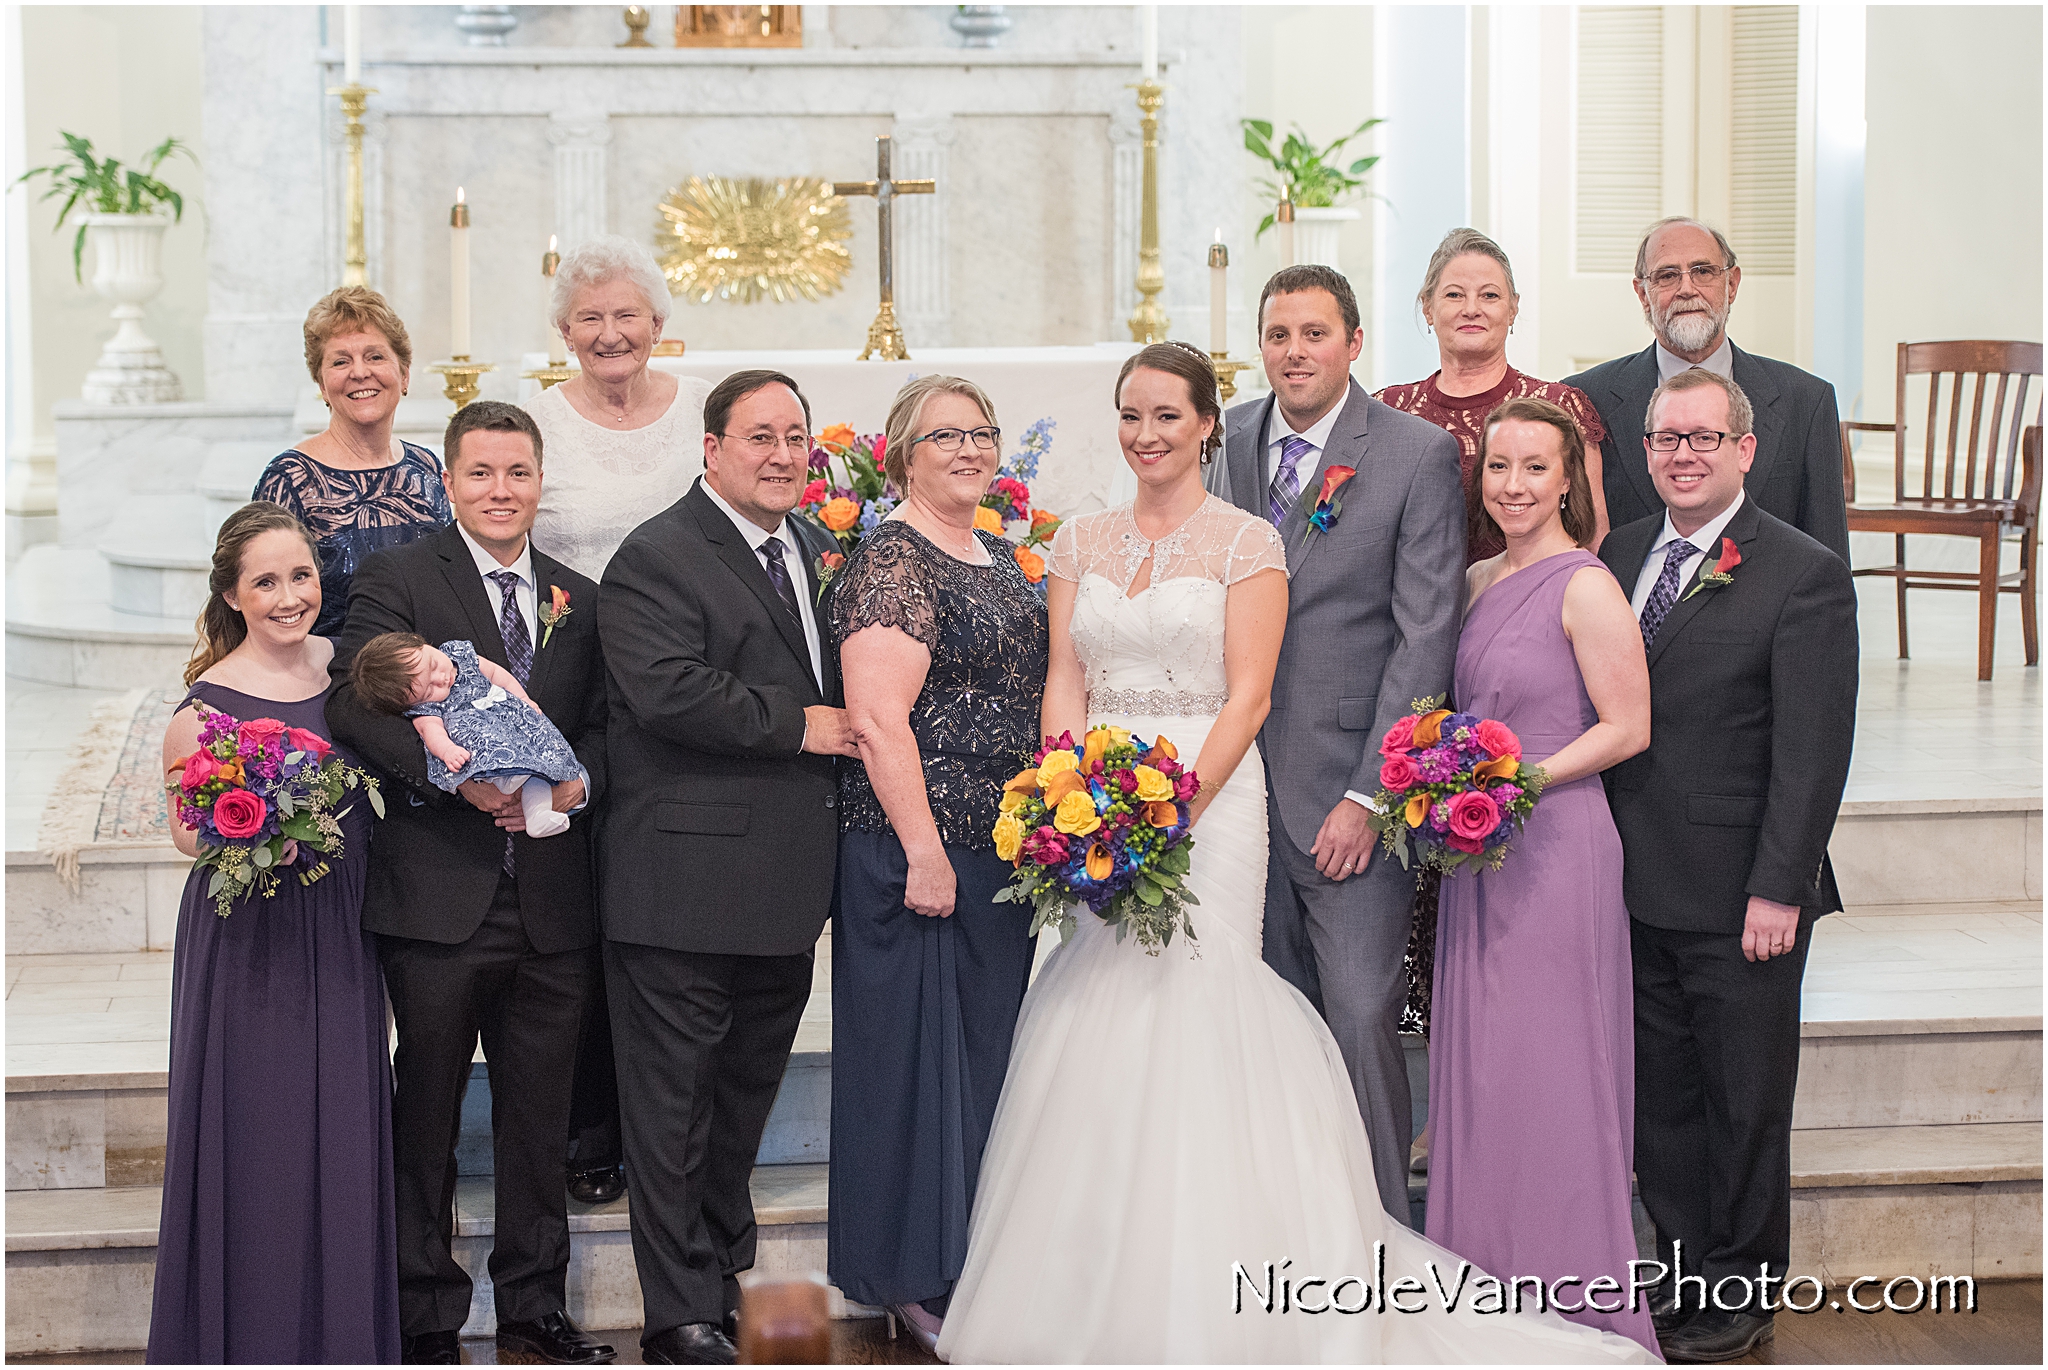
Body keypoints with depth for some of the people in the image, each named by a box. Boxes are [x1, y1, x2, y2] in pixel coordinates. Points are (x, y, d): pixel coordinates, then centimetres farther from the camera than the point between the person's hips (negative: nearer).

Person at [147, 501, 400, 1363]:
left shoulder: (345, 667, 3)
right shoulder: (208, 703, -11)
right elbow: (185, 829, -4)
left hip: (337, 936, 5)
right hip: (249, 942, -5)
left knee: (341, 1127, 9)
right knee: (257, 1137, 1)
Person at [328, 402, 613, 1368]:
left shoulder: (581, 599, 14)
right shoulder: (396, 580, 0)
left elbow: (608, 723, 12)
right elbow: (357, 705, -11)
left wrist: (575, 781, -10)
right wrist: (464, 773, -22)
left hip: (553, 898, 4)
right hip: (439, 896, -4)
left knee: (538, 1114, 12)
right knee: (427, 1112, 6)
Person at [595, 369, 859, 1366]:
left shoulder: (815, 548, 16)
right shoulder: (657, 557, -10)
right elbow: (668, 690, -24)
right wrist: (798, 724, -18)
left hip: (786, 886, 8)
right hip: (688, 882, -8)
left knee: (749, 1092, 18)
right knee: (675, 1103, 0)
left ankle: (725, 1271, 32)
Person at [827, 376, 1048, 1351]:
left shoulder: (1001, 558, 15)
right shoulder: (890, 562, -12)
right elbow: (877, 718, -19)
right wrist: (924, 851, -21)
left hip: (1009, 852, 9)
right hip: (920, 848, -8)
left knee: (989, 1039, 14)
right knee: (919, 1043, 0)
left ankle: (978, 1252, 26)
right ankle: (916, 1278, 11)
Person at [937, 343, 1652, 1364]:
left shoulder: (1244, 543, -1)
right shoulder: (1081, 543, 13)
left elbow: (1247, 697, -7)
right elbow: (1065, 685, 9)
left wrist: (1175, 806, -17)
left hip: (1209, 800, -4)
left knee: (1191, 1006, -8)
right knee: (1097, 1023, 2)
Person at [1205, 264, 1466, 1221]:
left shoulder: (1420, 454, -6)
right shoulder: (1229, 442, 9)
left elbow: (1426, 635, -9)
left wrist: (1367, 796, -14)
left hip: (1351, 784, -4)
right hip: (1242, 780, 5)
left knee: (1360, 1018, -6)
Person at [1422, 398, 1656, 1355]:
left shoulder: (1586, 587, -12)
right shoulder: (1479, 582, 11)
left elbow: (1626, 728, -12)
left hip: (1555, 843, -8)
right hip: (1479, 853, 8)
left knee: (1548, 1072, -1)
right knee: (1476, 1070, 11)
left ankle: (1576, 1303, 10)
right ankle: (1493, 1289, 21)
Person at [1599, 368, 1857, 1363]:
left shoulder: (1804, 574, -8)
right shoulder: (1618, 556, 9)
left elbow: (1812, 753, -12)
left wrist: (1777, 890, -15)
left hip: (1738, 898, -5)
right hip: (1637, 891, 5)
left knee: (1745, 1102, 7)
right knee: (1658, 1097, 12)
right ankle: (1682, 1273, 24)